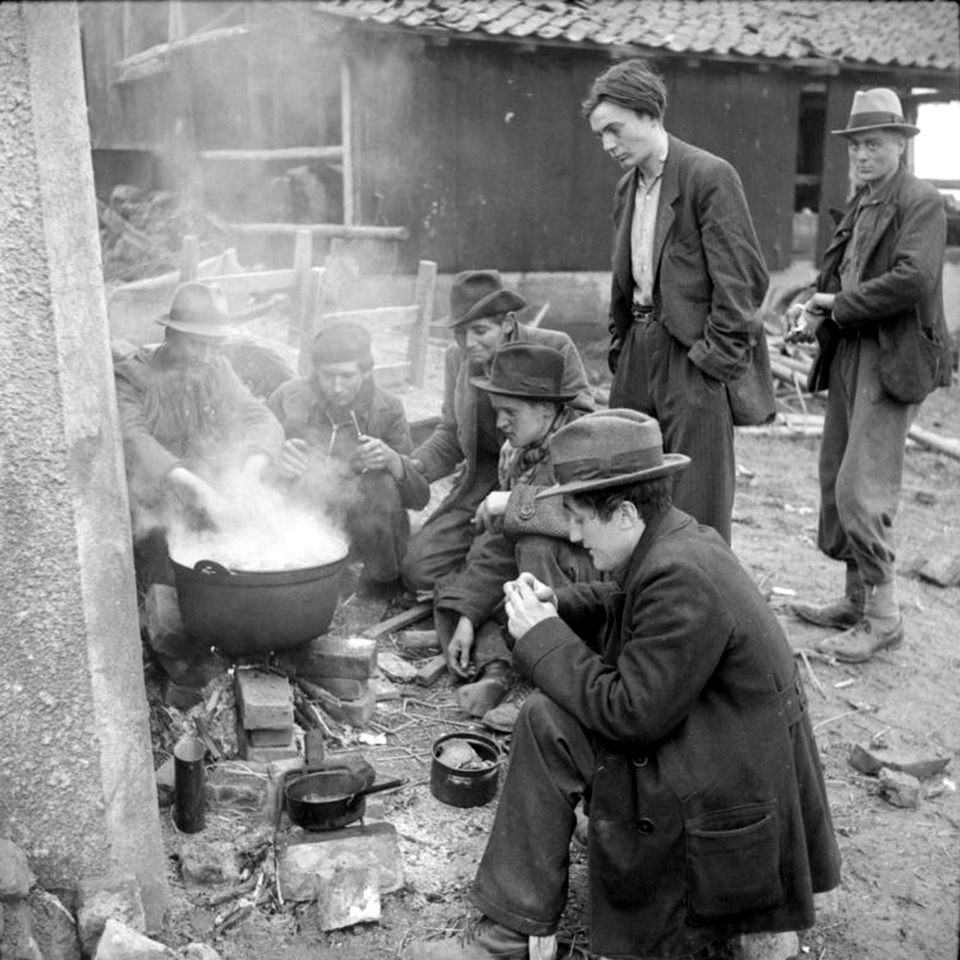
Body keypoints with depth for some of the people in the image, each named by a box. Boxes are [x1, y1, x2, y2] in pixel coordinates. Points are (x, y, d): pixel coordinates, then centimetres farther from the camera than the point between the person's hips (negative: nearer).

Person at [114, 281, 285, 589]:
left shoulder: (218, 370, 11)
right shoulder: (130, 376, -8)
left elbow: (263, 421, 1)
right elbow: (132, 440, -26)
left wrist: (250, 474, -21)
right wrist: (199, 490, -39)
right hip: (152, 514, -5)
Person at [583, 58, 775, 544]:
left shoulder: (709, 176, -10)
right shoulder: (626, 186, 15)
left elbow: (741, 276, -13)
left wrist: (717, 355, -16)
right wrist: (619, 346, 13)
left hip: (695, 358, -8)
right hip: (641, 351, 8)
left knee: (696, 510, -2)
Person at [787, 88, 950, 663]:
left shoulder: (921, 202, -8)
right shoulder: (860, 205, 18)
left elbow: (913, 279, -21)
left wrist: (839, 306, -13)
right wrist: (817, 309, -1)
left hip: (892, 361, -9)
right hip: (848, 354, 9)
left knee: (862, 491, -11)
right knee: (837, 485, 13)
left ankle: (884, 616, 3)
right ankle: (856, 599, 26)